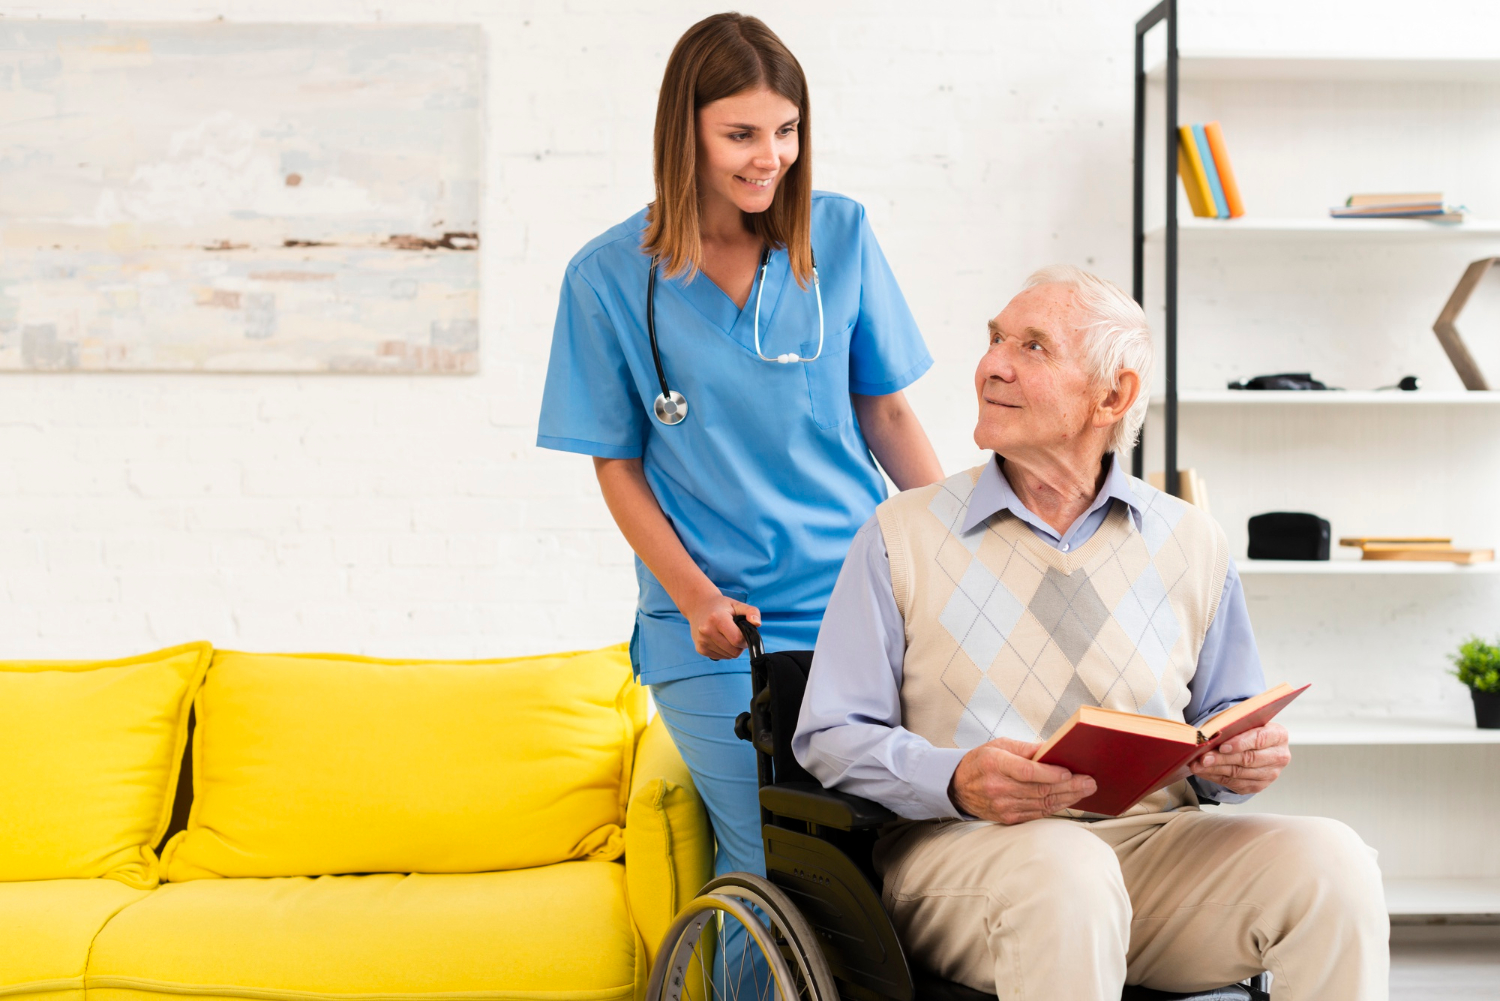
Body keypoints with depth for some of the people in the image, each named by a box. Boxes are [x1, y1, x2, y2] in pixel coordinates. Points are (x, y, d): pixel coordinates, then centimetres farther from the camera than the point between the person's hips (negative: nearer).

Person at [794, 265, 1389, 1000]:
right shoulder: (903, 535, 7)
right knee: (1062, 873, -38)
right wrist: (958, 780, -17)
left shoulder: (1192, 545, 14)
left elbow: (1226, 727, 21)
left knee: (1329, 858, -24)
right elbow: (831, 736, 2)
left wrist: (1243, 758, -5)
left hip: (1156, 837, 3)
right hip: (960, 843, -3)